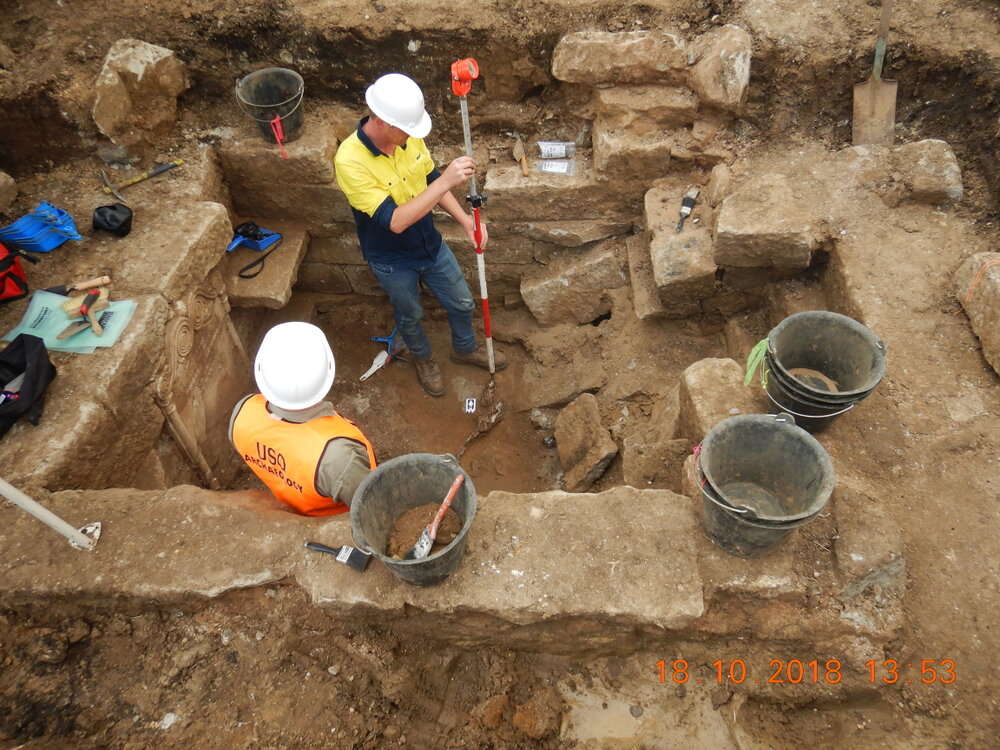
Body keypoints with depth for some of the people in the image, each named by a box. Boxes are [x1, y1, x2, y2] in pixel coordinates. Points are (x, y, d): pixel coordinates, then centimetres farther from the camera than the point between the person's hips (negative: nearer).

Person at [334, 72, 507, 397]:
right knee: (410, 316, 23)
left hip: (431, 245, 5)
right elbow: (395, 221, -38)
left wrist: (464, 219, -13)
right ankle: (422, 358, 55)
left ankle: (465, 348, 53)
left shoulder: (408, 136, -15)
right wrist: (446, 181, -43)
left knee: (462, 303, 22)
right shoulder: (349, 161, -34)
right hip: (393, 261, -5)